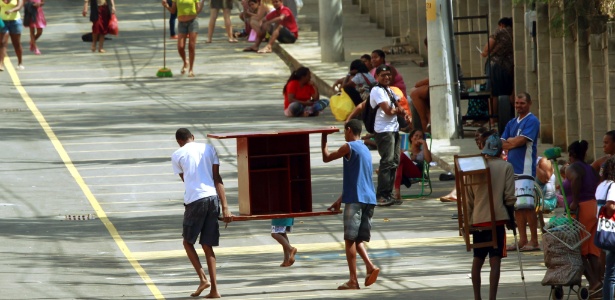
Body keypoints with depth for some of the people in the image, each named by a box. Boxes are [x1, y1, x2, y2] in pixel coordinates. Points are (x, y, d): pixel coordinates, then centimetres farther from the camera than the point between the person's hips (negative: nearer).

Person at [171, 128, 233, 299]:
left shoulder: (177, 156, 6)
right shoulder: (208, 149, 12)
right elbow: (217, 178, 4)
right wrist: (225, 207, -1)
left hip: (194, 200, -3)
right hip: (213, 197, 3)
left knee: (188, 241, 14)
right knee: (207, 245, 10)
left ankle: (203, 278, -4)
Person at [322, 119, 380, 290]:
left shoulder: (349, 147, -6)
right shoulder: (365, 150, 21)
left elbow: (326, 158, 0)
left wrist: (324, 140, 14)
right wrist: (340, 200, 30)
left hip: (356, 199, -8)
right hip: (369, 199, 8)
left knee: (350, 239, -3)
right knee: (357, 238, 14)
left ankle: (353, 281, -6)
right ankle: (370, 267, -7)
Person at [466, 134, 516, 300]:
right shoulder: (506, 167, -2)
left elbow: (469, 198, 9)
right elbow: (509, 197, -5)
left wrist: (468, 218, 17)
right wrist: (511, 219, 3)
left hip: (477, 219, 3)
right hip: (497, 218, -3)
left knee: (477, 260, 15)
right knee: (495, 261, -5)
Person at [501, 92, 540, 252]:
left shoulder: (532, 121, -4)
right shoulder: (512, 123, 20)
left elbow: (521, 140, -14)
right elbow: (502, 144, 13)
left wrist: (509, 142, 3)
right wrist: (515, 142, -3)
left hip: (526, 169, -8)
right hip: (512, 168, 8)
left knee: (527, 206, -9)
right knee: (517, 206, 7)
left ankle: (534, 240, -7)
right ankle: (522, 240, 10)